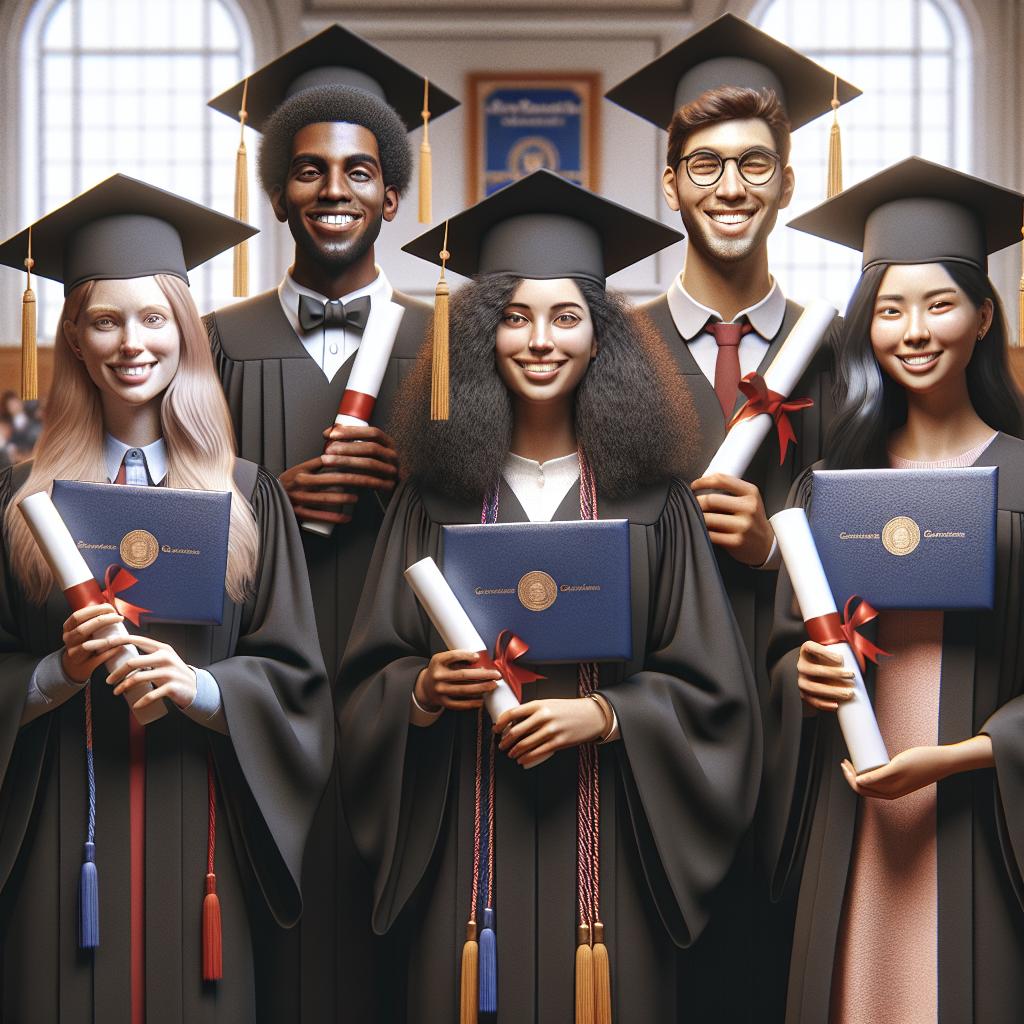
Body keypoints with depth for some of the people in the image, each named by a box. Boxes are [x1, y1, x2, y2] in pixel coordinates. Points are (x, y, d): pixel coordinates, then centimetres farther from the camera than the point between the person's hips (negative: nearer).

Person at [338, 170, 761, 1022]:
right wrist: (425, 687, -12)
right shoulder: (437, 496, 6)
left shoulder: (651, 500, 3)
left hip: (604, 838, 0)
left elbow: (708, 690, 2)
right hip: (469, 841, 1)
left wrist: (602, 713, -13)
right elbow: (371, 678, 8)